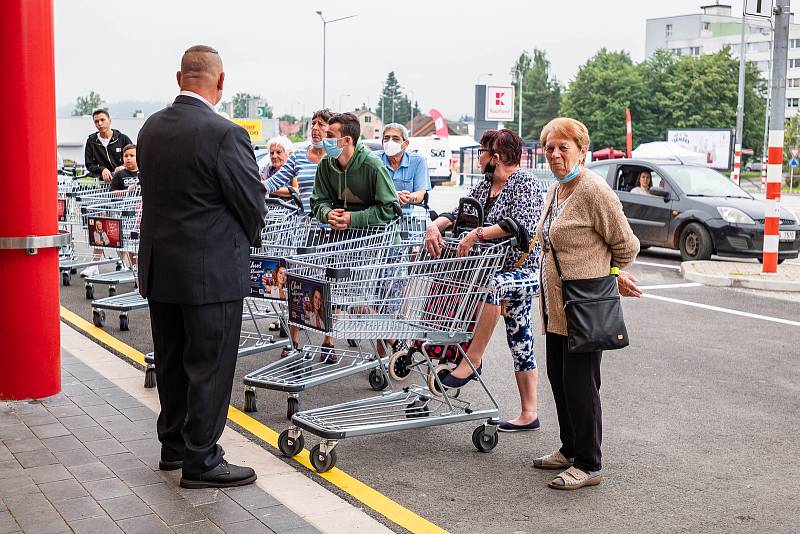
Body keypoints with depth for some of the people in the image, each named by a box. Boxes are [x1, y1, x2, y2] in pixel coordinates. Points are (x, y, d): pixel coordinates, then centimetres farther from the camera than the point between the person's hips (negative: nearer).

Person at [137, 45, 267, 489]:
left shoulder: (152, 128, 3)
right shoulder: (226, 135, -19)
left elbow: (155, 190, 9)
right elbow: (253, 204, -13)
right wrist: (250, 236, 9)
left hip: (159, 267, 7)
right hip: (212, 271, -7)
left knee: (172, 361, 18)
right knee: (210, 366, 4)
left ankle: (174, 444, 33)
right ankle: (201, 460, 12)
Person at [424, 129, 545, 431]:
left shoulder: (525, 182, -11)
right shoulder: (485, 186, 14)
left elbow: (519, 224, -26)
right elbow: (459, 214, 12)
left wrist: (477, 234, -28)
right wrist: (436, 226, -8)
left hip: (524, 271, -8)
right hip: (499, 272, 8)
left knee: (492, 285, -38)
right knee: (520, 343, 10)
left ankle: (473, 359, -27)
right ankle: (529, 414, 15)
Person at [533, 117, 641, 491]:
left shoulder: (594, 191, -15)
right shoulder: (555, 190, 12)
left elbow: (627, 245, -9)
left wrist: (610, 277, 5)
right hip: (556, 305, 9)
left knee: (579, 383, -3)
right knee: (558, 377, 16)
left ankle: (588, 465, 9)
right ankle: (570, 450, 31)